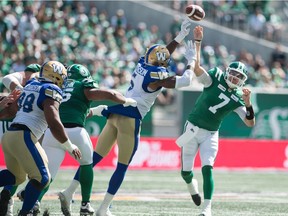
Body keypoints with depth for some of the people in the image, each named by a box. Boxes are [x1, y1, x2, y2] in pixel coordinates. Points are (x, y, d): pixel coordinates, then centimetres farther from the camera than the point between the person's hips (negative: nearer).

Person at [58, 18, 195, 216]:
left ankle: (69, 192, 6)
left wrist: (182, 35, 30)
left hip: (116, 112, 8)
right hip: (130, 118, -8)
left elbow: (163, 52, 29)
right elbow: (185, 81, -6)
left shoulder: (142, 64, 12)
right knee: (122, 167, 1)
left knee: (96, 157, 12)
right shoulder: (157, 75, -9)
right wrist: (191, 62, 10)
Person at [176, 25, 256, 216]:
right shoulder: (215, 79, -6)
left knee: (207, 168, -19)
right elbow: (196, 66, -22)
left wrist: (248, 102, -22)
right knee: (186, 172, 3)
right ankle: (192, 185, 40)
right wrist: (198, 42, -31)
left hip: (210, 135, 1)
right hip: (192, 129, -1)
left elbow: (250, 123, -7)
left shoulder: (237, 99, -1)